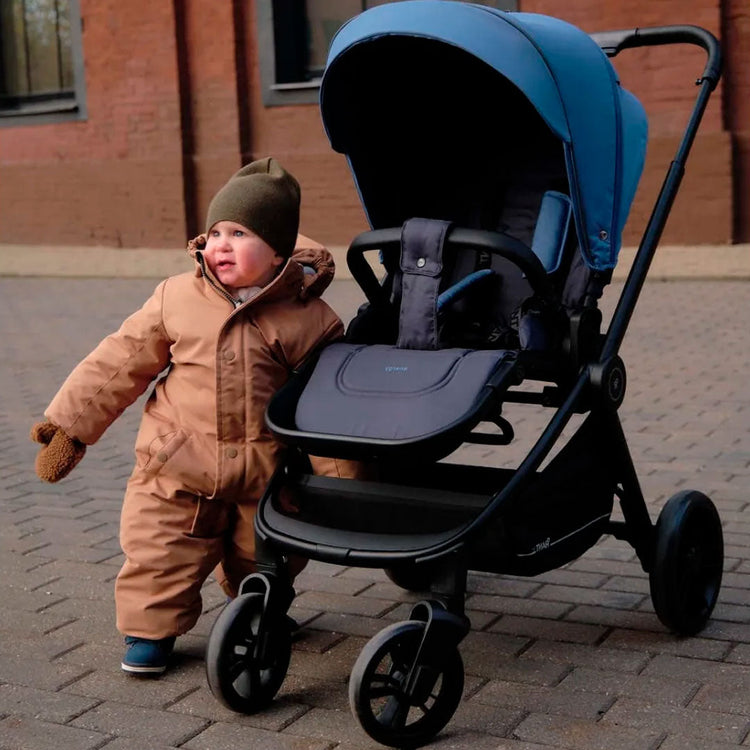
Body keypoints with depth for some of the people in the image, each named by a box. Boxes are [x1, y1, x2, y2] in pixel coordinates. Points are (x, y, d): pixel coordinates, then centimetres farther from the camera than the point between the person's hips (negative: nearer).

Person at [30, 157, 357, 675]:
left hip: (265, 477, 0)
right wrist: (69, 426, 3)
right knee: (158, 556, 4)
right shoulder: (177, 298, -5)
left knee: (261, 560, 18)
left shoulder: (307, 319, -11)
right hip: (176, 473, 1)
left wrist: (341, 481, -10)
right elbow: (120, 364, 3)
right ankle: (151, 627, 30)